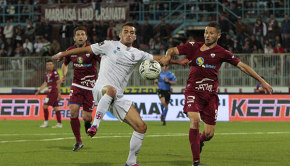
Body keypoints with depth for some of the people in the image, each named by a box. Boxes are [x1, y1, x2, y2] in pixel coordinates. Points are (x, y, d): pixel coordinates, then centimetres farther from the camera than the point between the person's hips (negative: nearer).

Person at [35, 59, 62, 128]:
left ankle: (46, 122, -1)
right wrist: (39, 91, 20)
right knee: (55, 108, 7)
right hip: (50, 92, 9)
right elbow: (45, 84, 23)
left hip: (54, 92, -9)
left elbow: (58, 83, -14)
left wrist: (59, 93, -17)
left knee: (45, 106, -8)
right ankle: (59, 124, 7)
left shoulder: (54, 73, -10)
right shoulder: (48, 74, 16)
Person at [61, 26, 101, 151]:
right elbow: (65, 64, 22)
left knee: (86, 117, -6)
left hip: (90, 86, -3)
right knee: (73, 111, -14)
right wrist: (64, 75, 5)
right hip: (77, 85, 3)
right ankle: (78, 141, 0)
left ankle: (88, 123, 35)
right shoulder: (71, 51, 3)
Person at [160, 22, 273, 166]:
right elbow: (174, 50, 5)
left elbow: (242, 66, 4)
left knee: (209, 133, -1)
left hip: (210, 95, 1)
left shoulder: (221, 53, 2)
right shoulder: (194, 47, 5)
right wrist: (168, 56, -20)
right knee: (194, 120, -25)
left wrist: (262, 81, 2)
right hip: (193, 91, -1)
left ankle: (199, 140, 40)